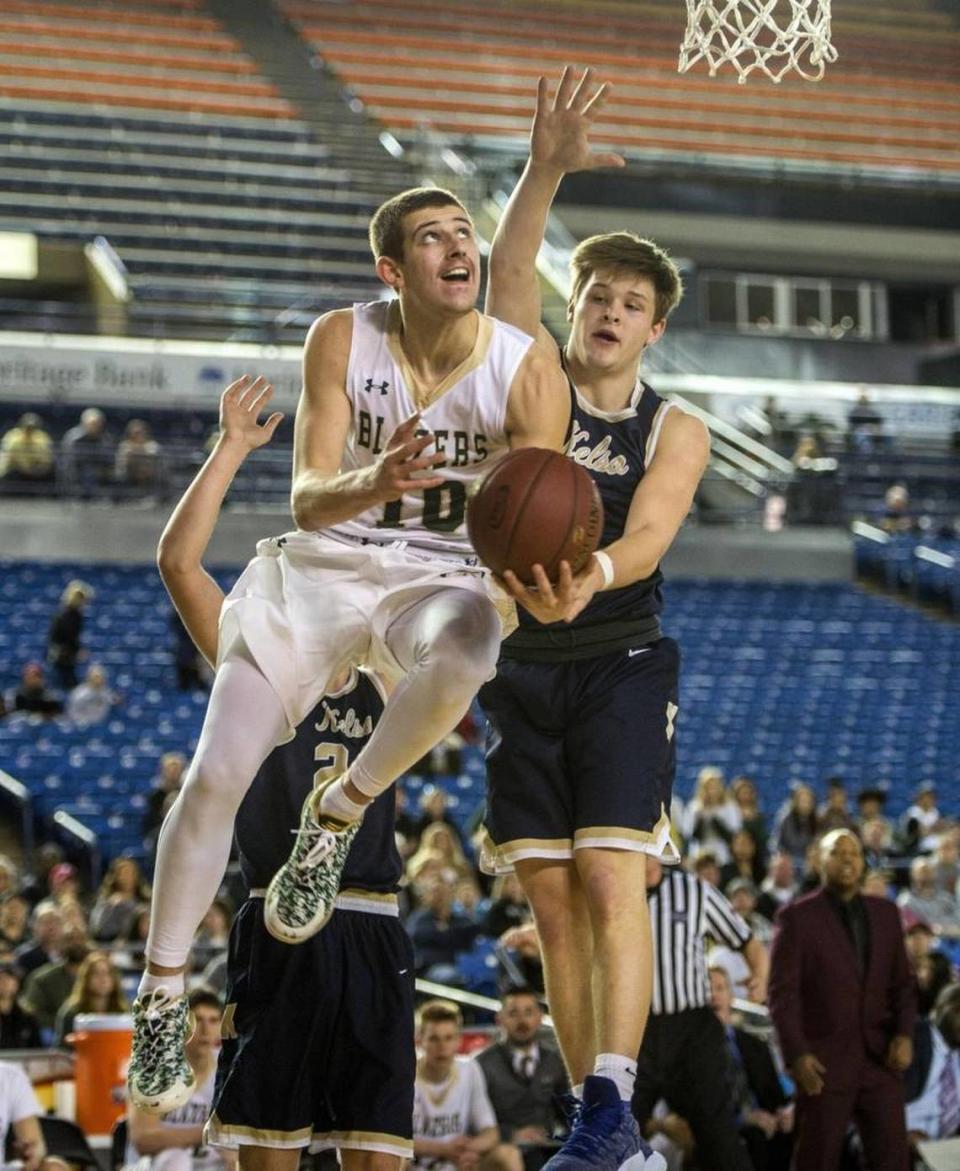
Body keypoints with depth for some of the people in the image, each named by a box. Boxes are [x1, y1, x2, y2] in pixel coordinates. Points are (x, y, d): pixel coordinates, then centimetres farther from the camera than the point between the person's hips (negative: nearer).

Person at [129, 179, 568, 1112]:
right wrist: (367, 484, -39)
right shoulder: (341, 340, -10)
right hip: (323, 565, 1)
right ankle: (162, 998, 6)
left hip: (438, 579, -1)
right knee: (214, 776, -13)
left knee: (465, 653, -39)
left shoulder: (528, 373, -12)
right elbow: (305, 501, -16)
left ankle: (338, 813, -12)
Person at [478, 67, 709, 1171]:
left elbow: (646, 537, -16)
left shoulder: (676, 432, 1)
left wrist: (587, 579, -39)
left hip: (620, 668, -2)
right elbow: (507, 275, -11)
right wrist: (545, 170, -27)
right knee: (552, 904, 2)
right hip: (519, 671, 2)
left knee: (610, 882, -17)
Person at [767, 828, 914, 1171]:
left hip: (880, 1060, 4)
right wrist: (796, 1055, -15)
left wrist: (904, 1033, -2)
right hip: (824, 1064, -4)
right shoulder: (797, 917, -1)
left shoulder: (885, 913, 12)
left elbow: (902, 982, 14)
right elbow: (782, 993, -6)